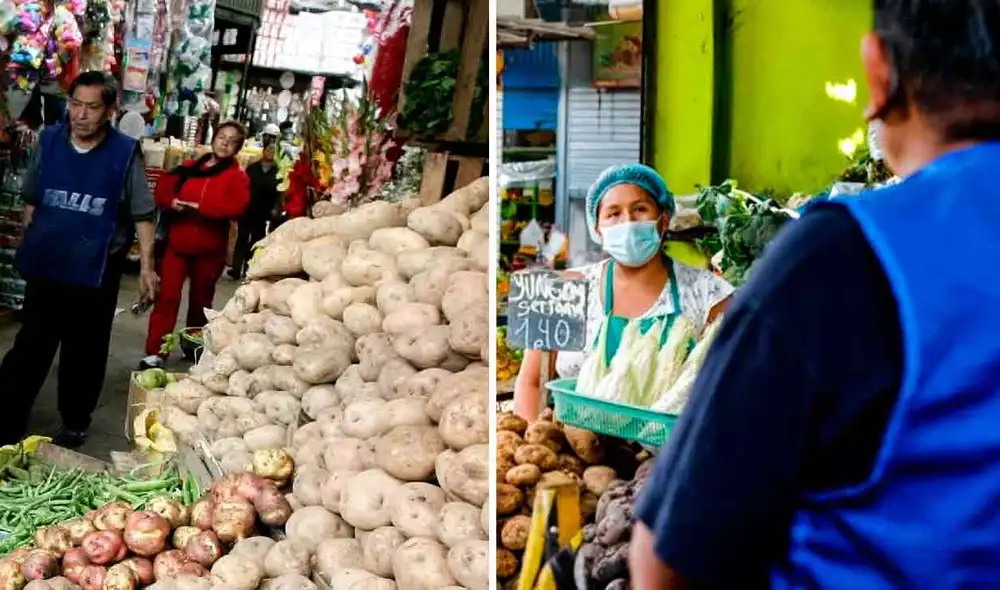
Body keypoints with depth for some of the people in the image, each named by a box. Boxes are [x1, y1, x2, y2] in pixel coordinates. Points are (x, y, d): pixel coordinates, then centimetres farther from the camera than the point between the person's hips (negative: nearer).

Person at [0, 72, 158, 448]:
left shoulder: (125, 153, -9)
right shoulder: (48, 141, 0)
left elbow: (143, 214, -5)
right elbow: (31, 199, 13)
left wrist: (146, 266, -9)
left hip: (96, 272, -2)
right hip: (45, 266, 2)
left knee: (84, 352, 10)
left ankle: (75, 422, 26)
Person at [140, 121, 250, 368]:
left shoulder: (238, 176, -2)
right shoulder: (189, 167, 7)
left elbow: (237, 207, -20)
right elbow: (163, 190, 6)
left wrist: (199, 207, -24)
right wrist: (173, 202, -17)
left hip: (210, 249, -1)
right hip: (177, 243, 1)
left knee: (200, 300, 14)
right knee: (167, 296, -6)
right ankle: (154, 353, -5)